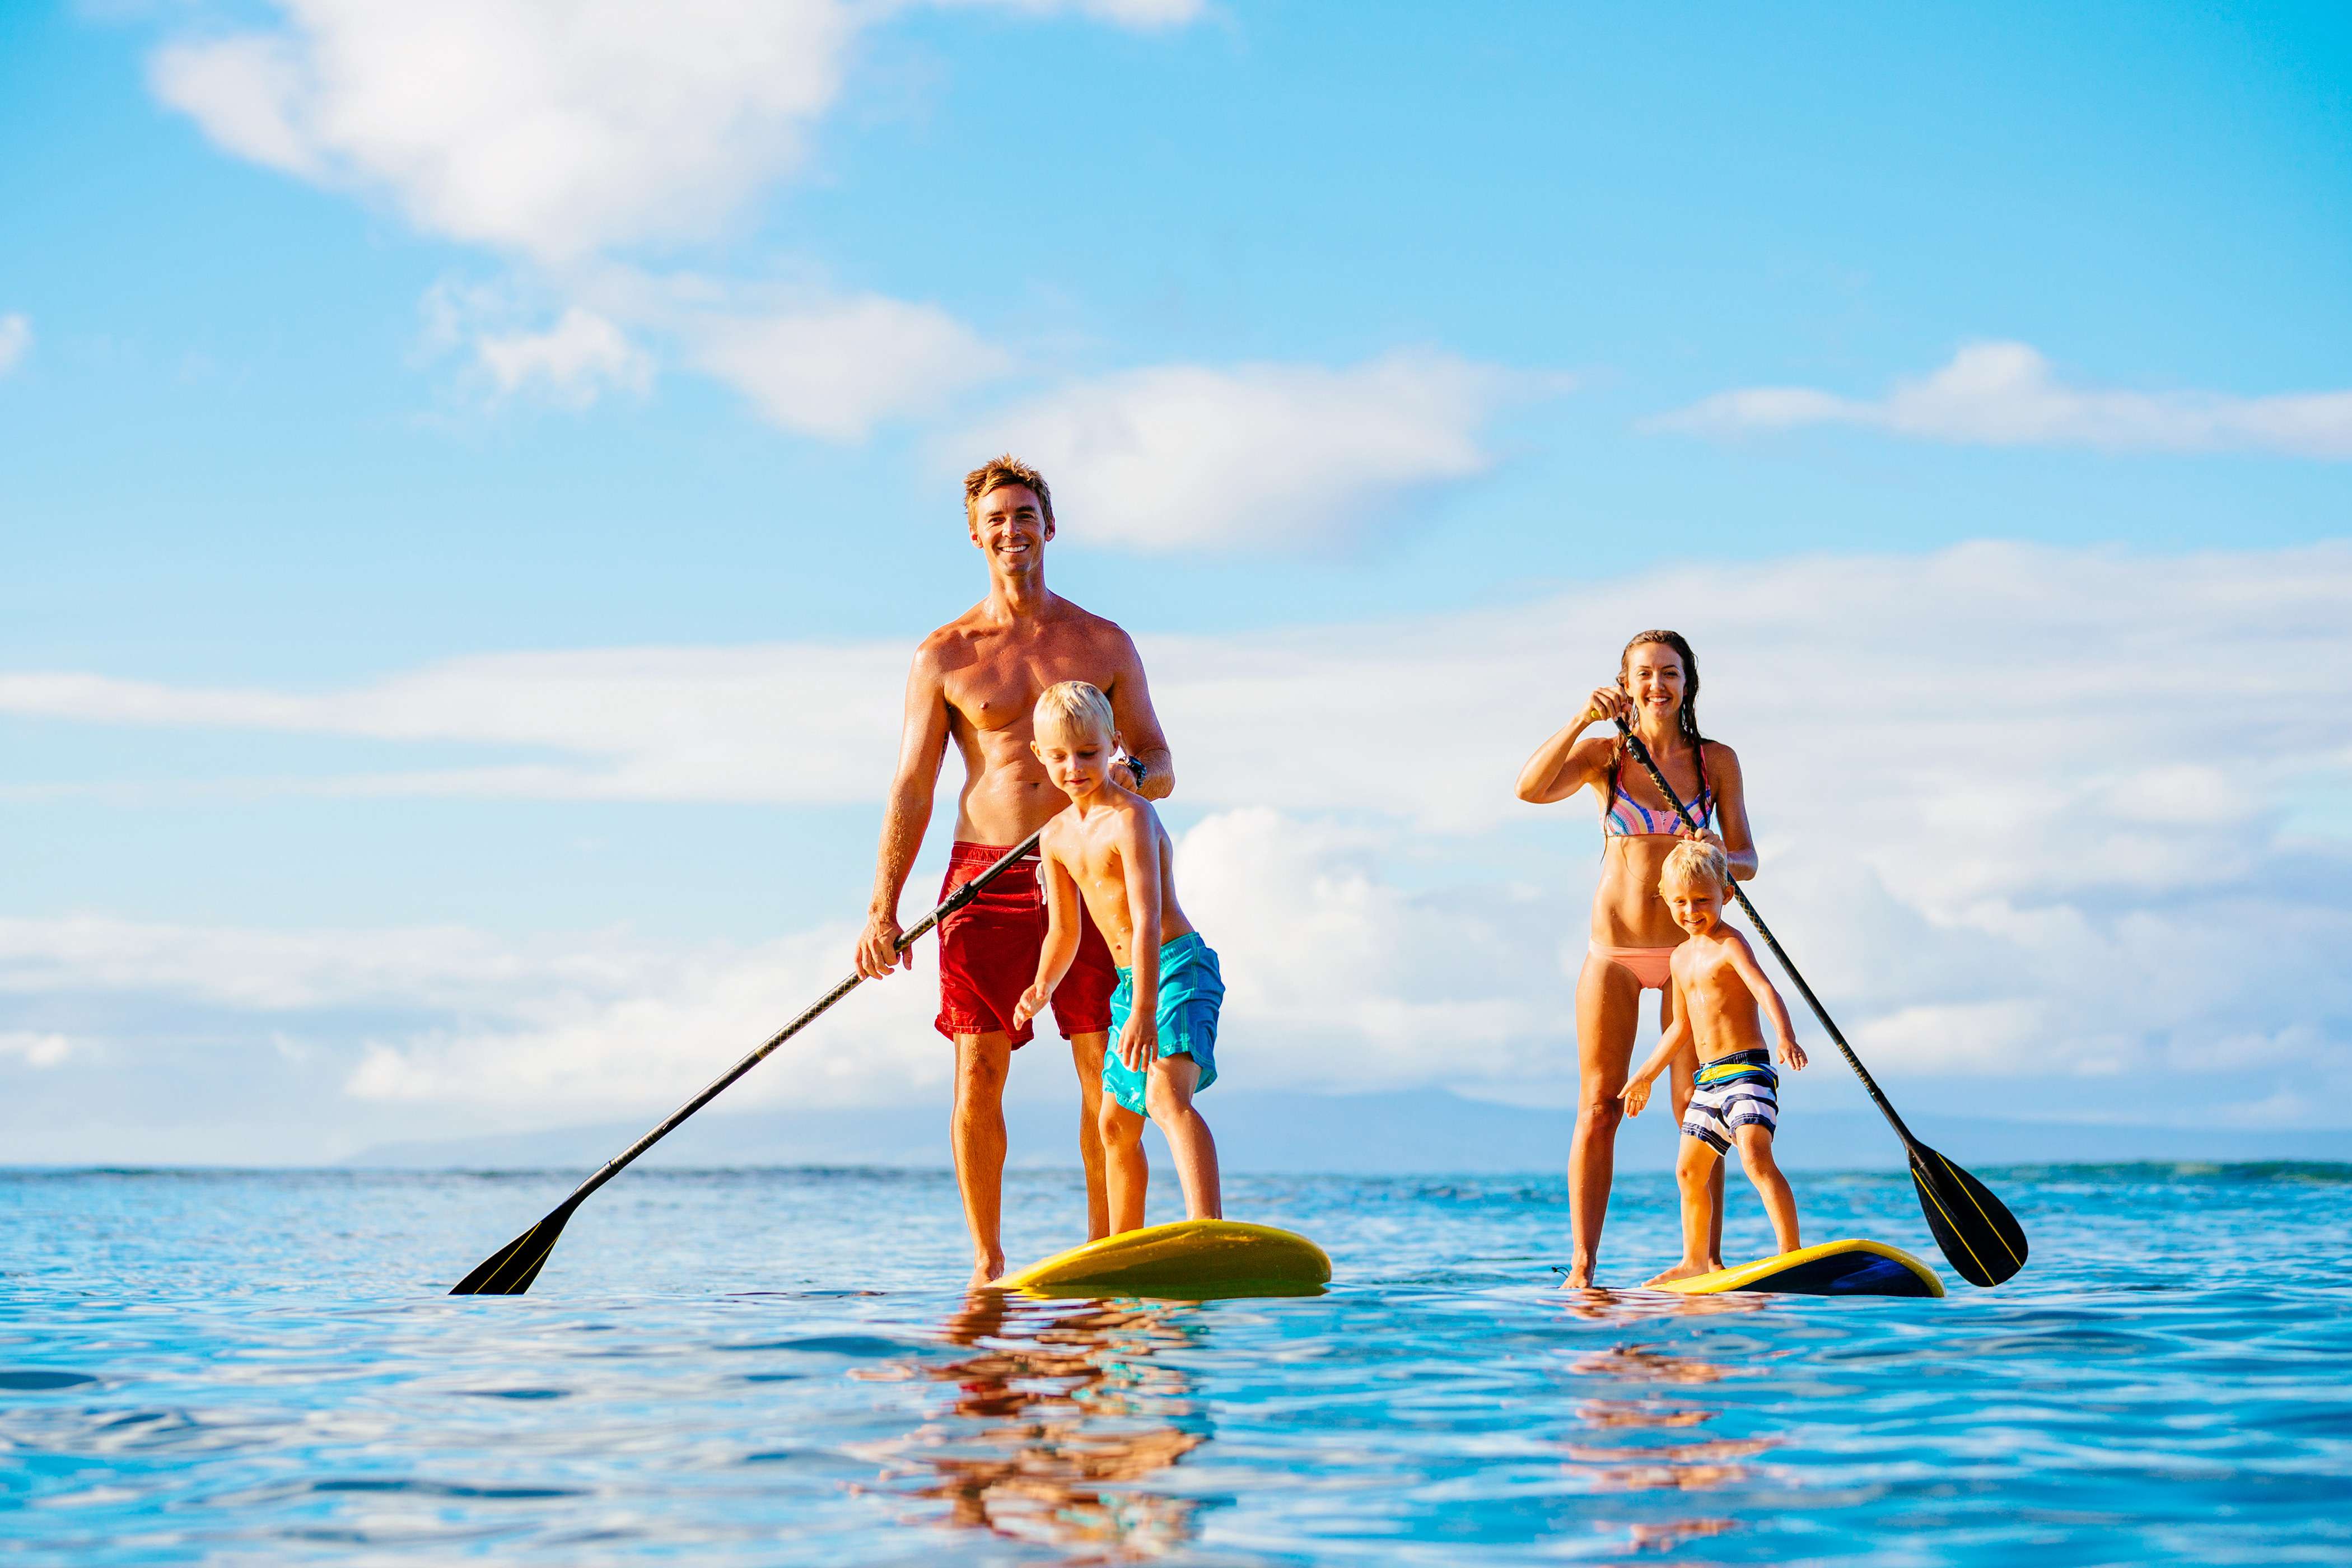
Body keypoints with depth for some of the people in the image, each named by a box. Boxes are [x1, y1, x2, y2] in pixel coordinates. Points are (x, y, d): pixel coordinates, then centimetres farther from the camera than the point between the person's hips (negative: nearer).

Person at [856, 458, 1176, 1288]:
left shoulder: (1104, 645, 8)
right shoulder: (944, 655, 6)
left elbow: (1161, 771, 10)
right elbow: (912, 789, 4)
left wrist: (1123, 772, -16)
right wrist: (883, 910, -5)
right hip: (984, 878, 0)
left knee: (1106, 1075, -4)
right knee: (978, 1075, -4)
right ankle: (987, 1261, 5)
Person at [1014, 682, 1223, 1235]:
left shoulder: (1130, 817, -17)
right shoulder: (1057, 837, 9)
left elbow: (1147, 919, -26)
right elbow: (1064, 930, 17)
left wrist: (1144, 1011, -33)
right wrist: (1042, 987, -3)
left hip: (1179, 967, -9)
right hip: (1130, 981, 9)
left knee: (1168, 1095, -31)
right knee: (1115, 1126, 16)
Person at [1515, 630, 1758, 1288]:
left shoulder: (1716, 760, 3)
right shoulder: (1604, 754, 2)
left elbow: (1746, 860, 3)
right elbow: (1531, 788, -16)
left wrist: (1719, 859, -21)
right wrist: (1583, 719, -25)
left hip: (1688, 949, 0)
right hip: (1614, 949, 0)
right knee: (1599, 1108, -2)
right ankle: (1582, 1265, -2)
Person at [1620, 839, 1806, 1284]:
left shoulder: (1730, 945, -9)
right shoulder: (1683, 956, 17)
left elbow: (1764, 989, -27)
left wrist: (1785, 1035, -45)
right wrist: (1646, 1076, 33)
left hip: (1748, 1068, -9)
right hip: (1708, 1079, 9)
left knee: (1756, 1156, -25)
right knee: (1689, 1170, 15)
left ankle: (1791, 1251, -28)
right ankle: (1695, 1261, 29)